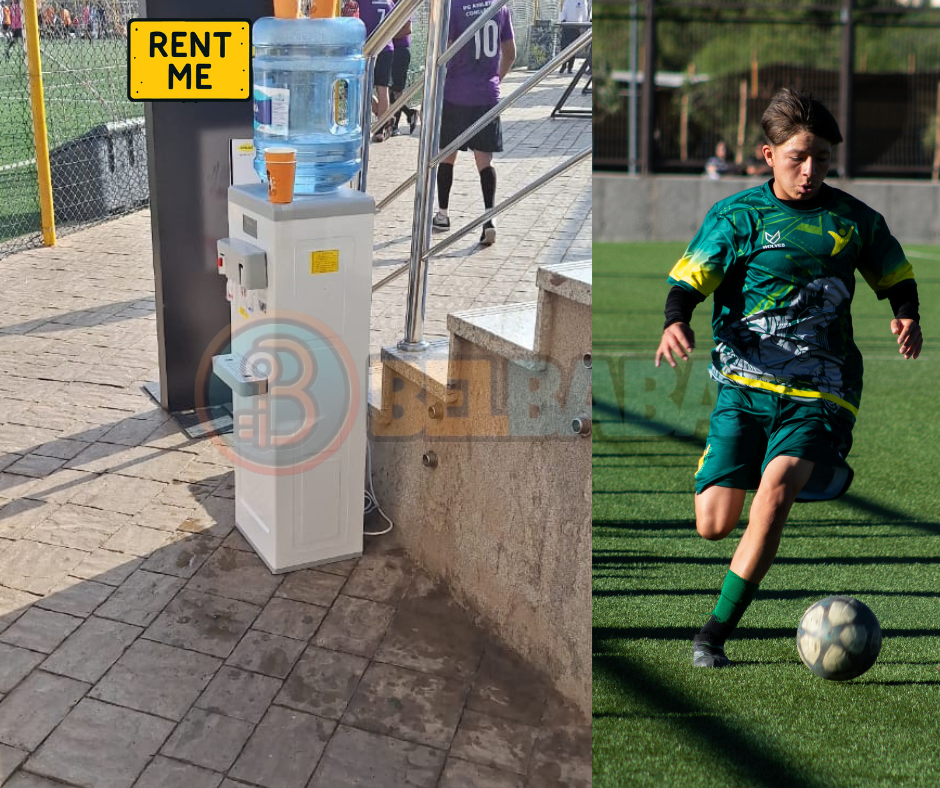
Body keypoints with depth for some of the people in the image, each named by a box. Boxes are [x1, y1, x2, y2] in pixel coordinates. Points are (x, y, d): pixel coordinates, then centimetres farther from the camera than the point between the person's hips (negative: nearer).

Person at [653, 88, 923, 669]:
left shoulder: (854, 220, 8)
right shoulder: (737, 216, 2)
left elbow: (897, 277, 22)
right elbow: (687, 284, -2)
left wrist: (907, 316, 1)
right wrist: (676, 323, -24)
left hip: (820, 391, 0)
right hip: (745, 385, 0)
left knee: (775, 489, -25)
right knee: (714, 525, -1)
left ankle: (718, 630, -11)